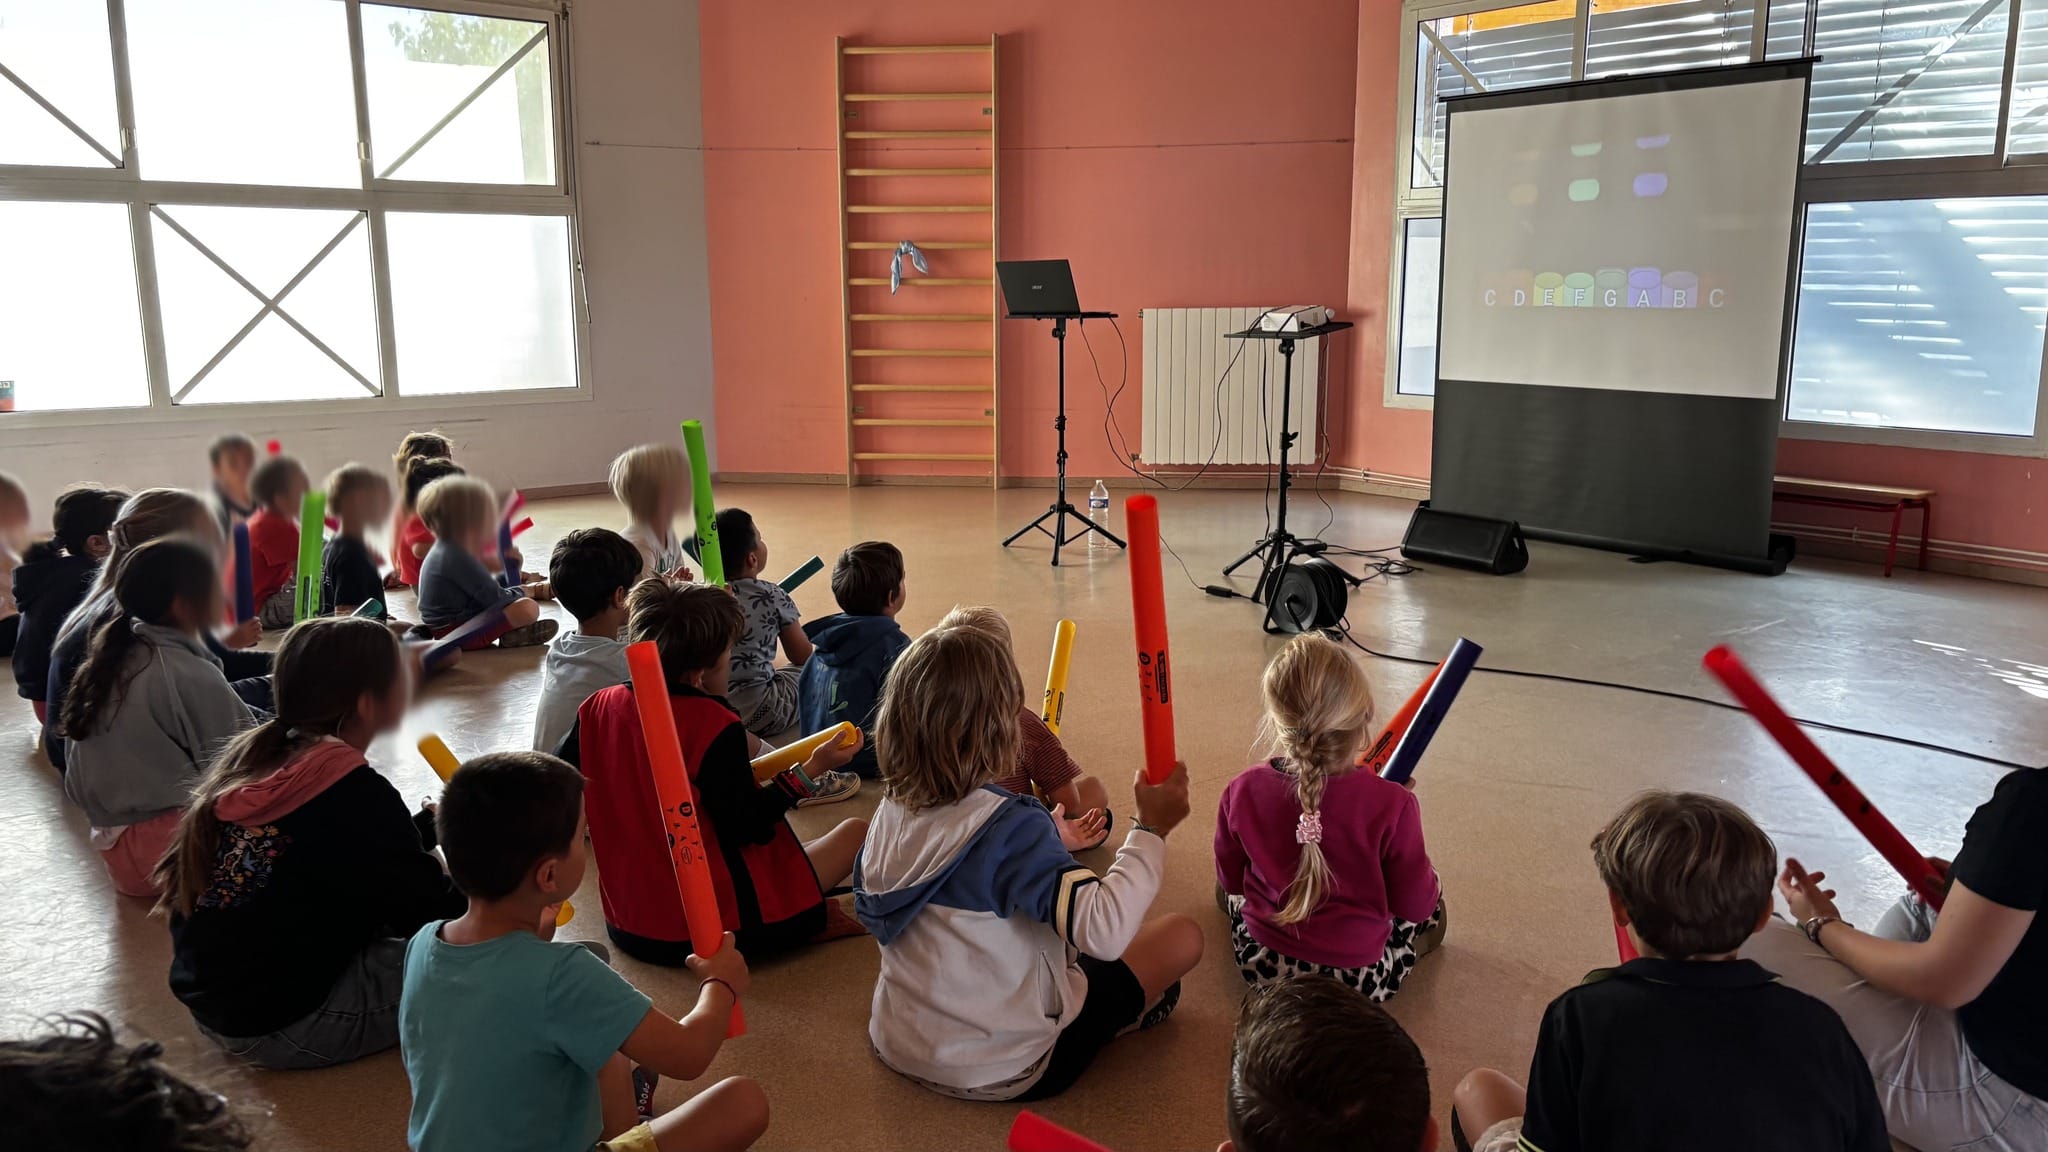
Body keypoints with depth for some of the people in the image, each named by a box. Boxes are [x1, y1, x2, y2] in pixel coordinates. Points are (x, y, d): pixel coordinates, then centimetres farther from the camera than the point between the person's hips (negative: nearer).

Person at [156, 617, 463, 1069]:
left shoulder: (247, 757, 2)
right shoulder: (358, 795, -22)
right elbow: (429, 911, -11)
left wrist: (429, 822, 17)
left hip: (208, 997, 9)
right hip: (282, 1024, -8)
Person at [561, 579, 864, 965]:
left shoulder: (597, 709, -3)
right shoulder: (714, 725, -21)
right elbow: (746, 827, -17)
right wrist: (811, 771, -9)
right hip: (719, 926, -7)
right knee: (856, 832, 6)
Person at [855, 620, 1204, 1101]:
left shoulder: (891, 812, -5)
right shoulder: (1010, 827, -29)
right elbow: (1102, 932, -38)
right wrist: (1150, 831, -25)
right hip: (998, 1071, -7)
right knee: (1181, 935, 3)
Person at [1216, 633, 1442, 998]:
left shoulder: (1242, 792, -16)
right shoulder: (1392, 804, -25)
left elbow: (1230, 880, 1)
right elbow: (1415, 906, -11)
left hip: (1260, 966, 3)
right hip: (1359, 982, -2)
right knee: (1432, 908, 28)